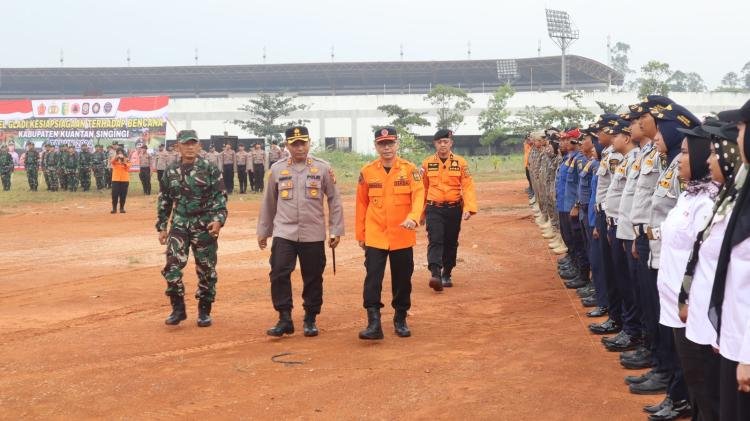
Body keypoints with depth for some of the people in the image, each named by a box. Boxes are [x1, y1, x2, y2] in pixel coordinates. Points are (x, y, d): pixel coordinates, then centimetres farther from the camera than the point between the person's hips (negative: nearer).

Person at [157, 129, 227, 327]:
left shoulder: (210, 169, -2)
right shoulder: (171, 171, 8)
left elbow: (220, 198, -4)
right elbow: (164, 201, 14)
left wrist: (218, 220, -18)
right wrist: (162, 227, 10)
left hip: (204, 225, -2)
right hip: (179, 224, 2)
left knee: (206, 270, 4)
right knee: (172, 265, -10)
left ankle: (204, 311, 18)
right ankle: (178, 309, 4)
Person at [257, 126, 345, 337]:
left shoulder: (323, 168, 0)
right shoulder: (277, 169, 5)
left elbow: (334, 200, 3)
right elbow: (268, 203, 13)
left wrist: (335, 231, 0)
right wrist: (263, 231, 15)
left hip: (313, 235, -1)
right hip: (283, 233, 1)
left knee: (313, 278, 6)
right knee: (279, 274, -10)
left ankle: (310, 320, 19)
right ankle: (285, 319, -1)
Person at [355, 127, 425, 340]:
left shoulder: (410, 169, -1)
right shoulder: (367, 171, 3)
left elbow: (418, 196, -11)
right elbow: (361, 204, 7)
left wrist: (413, 218, -30)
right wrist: (360, 234, 8)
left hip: (402, 236, 0)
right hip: (375, 236, 0)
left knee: (402, 280, 10)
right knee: (373, 279, -9)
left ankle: (400, 320, 25)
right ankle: (374, 323, -9)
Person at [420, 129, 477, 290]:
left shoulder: (460, 162, 0)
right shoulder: (427, 163, 4)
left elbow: (468, 186, -6)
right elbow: (423, 189, 12)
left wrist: (469, 208, -19)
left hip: (454, 209, 1)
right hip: (434, 209, -1)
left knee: (451, 243, 10)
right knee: (435, 241, -15)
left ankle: (446, 274, 25)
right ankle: (435, 274, -25)